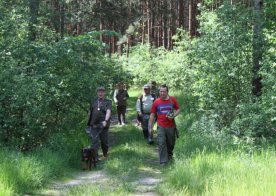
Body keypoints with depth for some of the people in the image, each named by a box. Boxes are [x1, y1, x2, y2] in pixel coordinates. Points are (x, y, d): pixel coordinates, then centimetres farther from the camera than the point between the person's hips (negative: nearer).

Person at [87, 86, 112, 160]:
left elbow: (108, 112, -14)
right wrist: (89, 123, 18)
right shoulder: (94, 102, 13)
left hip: (103, 125, -2)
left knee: (104, 141, 8)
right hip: (94, 125, 2)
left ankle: (105, 155, 29)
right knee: (94, 141, -6)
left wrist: (106, 120, -30)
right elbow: (90, 112, 20)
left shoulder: (108, 102, 1)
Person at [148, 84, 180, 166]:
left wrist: (173, 116, -12)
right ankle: (163, 161, -5)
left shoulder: (173, 100, -3)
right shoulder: (156, 102, -5)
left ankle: (169, 155, 44)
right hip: (161, 127, -1)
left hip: (171, 126, 2)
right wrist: (150, 127, 0)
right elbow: (152, 115, 1)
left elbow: (178, 109, 8)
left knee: (171, 143, 16)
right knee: (161, 144, -9)